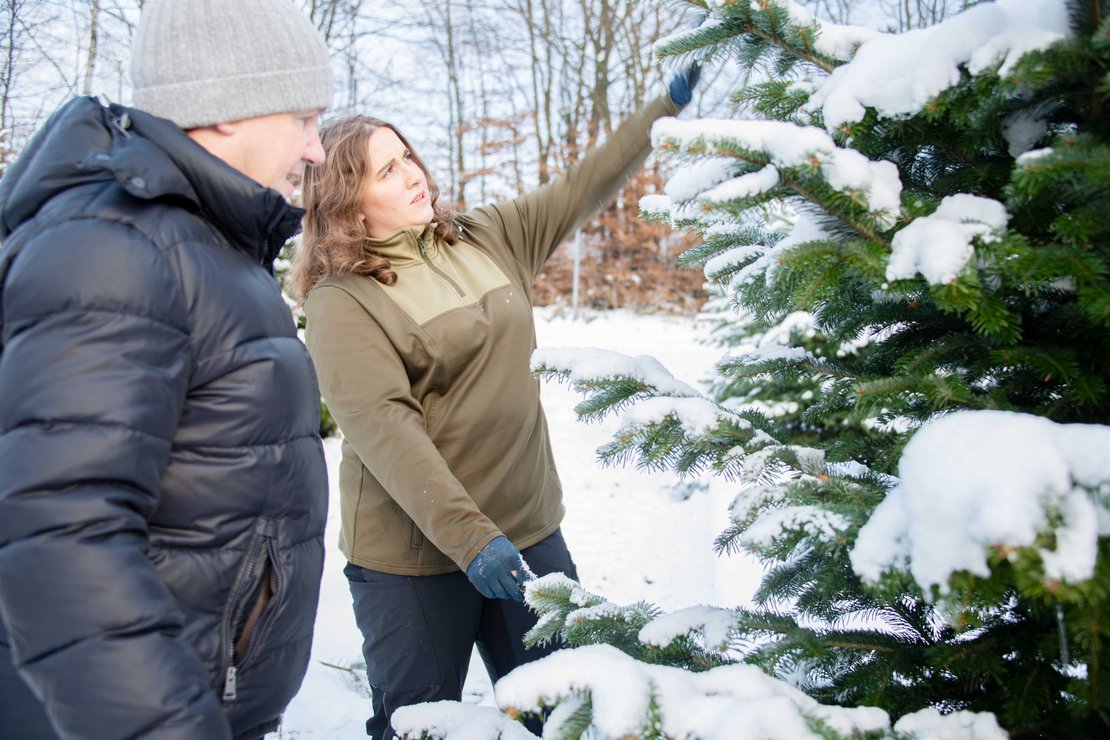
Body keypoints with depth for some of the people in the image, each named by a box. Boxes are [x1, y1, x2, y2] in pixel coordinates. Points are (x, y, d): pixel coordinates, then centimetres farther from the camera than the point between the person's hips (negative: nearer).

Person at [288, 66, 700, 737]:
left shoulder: (487, 239, 5)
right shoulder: (340, 299, -13)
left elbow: (581, 189, 12)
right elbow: (382, 427, -22)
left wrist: (667, 106, 10)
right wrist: (467, 536, -30)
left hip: (530, 527, 5)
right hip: (414, 553, -5)